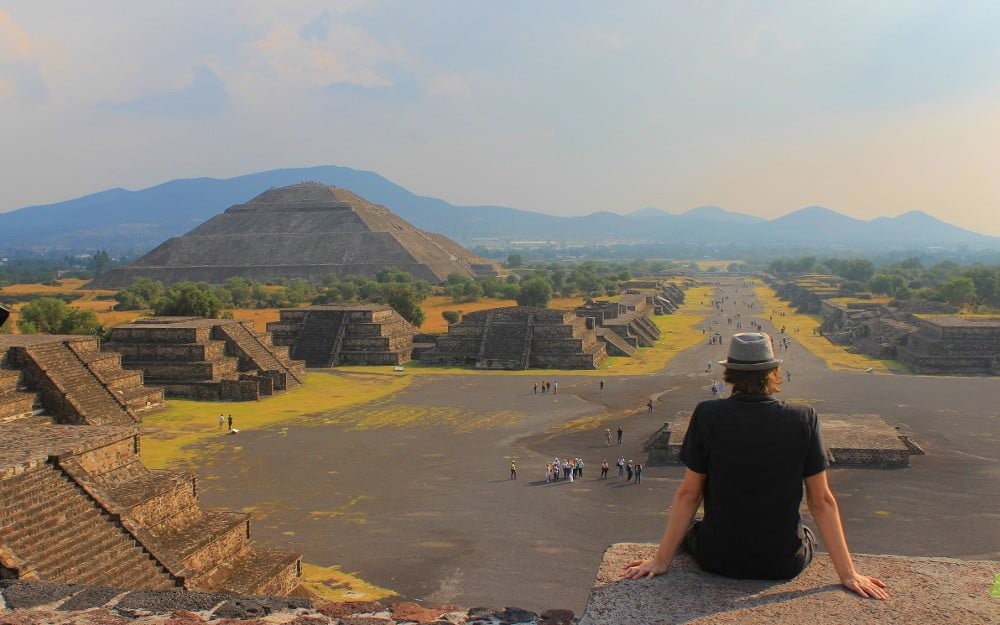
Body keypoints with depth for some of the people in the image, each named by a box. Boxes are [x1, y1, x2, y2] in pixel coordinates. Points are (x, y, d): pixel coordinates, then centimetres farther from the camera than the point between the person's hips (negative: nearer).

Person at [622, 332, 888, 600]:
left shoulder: (707, 415, -14)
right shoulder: (804, 418, -12)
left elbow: (688, 494, -7)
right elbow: (822, 501, -7)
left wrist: (662, 560, 3)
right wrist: (847, 573, 3)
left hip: (718, 560, 0)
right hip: (784, 564, 0)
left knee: (689, 531, 33)